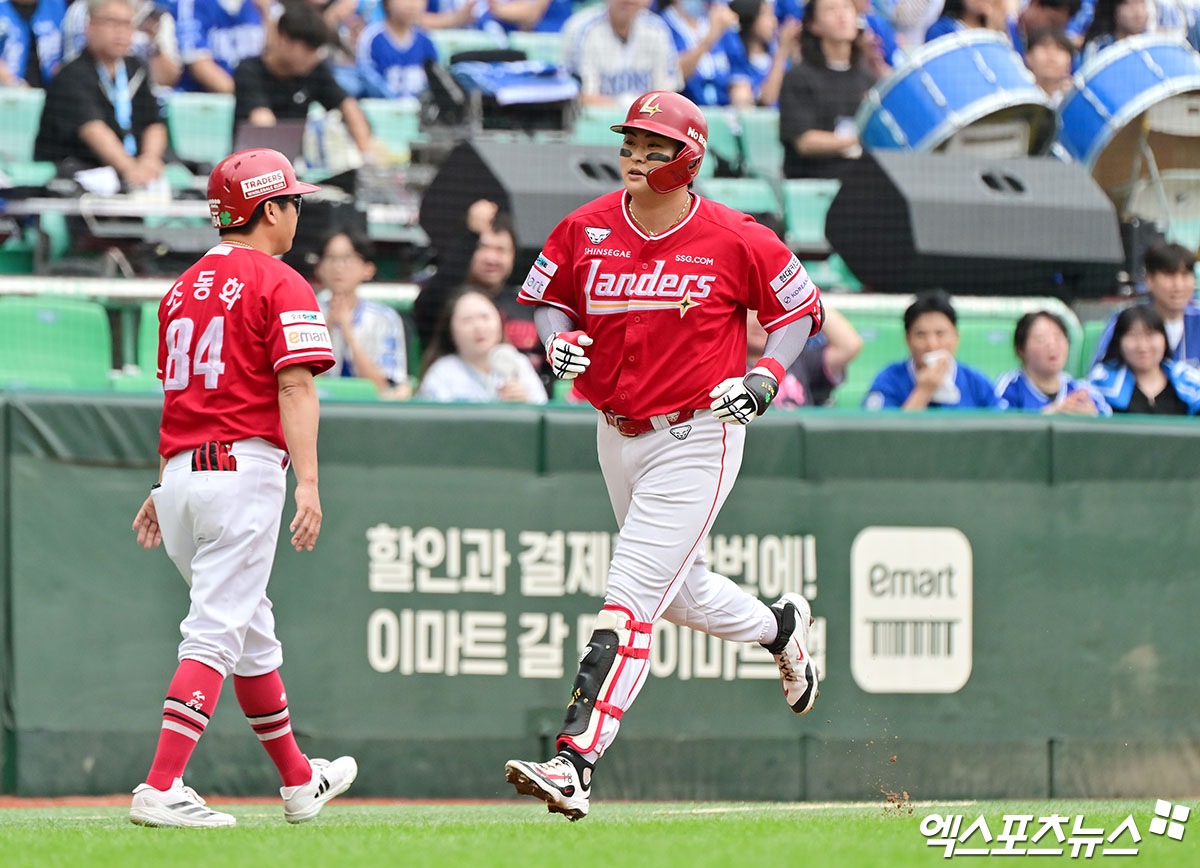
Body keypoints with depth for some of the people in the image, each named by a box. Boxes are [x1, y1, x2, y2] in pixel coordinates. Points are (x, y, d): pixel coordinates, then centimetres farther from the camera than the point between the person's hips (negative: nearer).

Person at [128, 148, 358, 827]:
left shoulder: (185, 288, 18)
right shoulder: (282, 286, -5)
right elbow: (295, 388, -15)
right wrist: (308, 484, -21)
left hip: (181, 471, 8)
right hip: (244, 470, -8)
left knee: (252, 632, 18)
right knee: (216, 634, -10)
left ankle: (299, 782, 29)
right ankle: (161, 790, -20)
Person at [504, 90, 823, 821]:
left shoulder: (735, 241, -11)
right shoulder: (586, 231, -1)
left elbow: (802, 309, 2)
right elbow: (546, 297, 13)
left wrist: (765, 377, -13)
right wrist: (559, 338, -9)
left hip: (697, 437, -6)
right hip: (618, 435, 6)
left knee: (632, 596, -15)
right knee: (680, 591, 21)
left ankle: (576, 763, -22)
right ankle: (782, 628, 53)